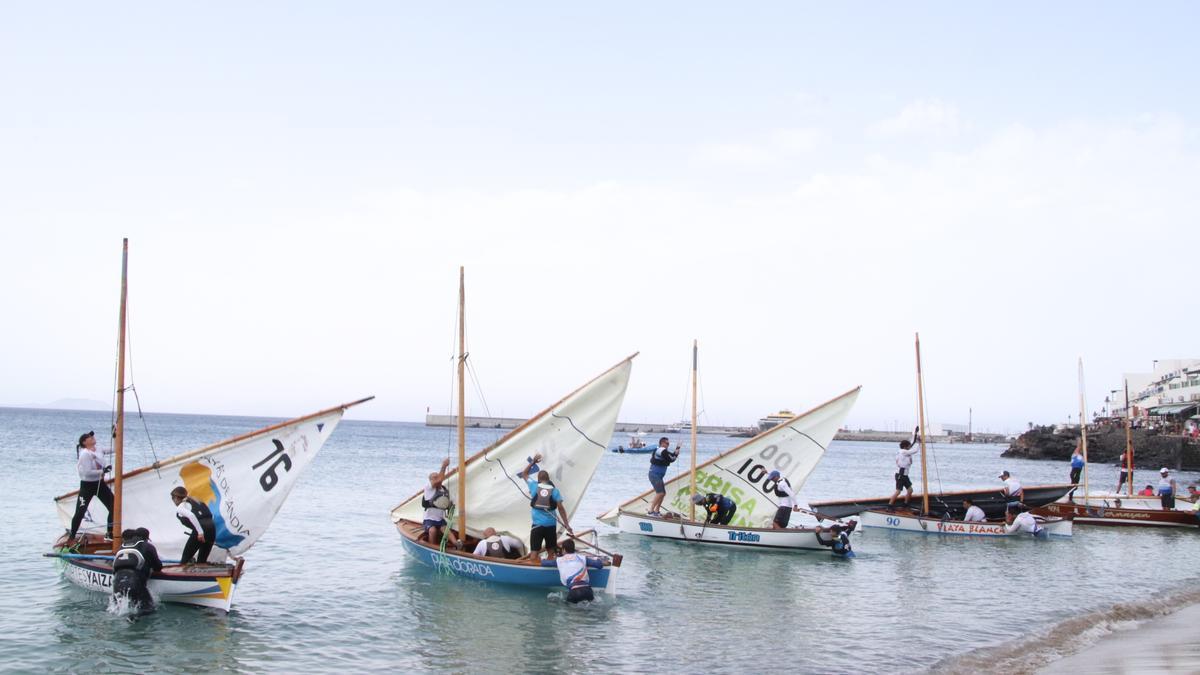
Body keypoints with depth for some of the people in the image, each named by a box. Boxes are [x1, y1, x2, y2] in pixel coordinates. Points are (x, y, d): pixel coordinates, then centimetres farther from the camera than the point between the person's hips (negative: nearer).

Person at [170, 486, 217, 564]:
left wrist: (200, 532, -19)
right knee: (202, 561, 16)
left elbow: (191, 516, -17)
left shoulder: (180, 507, 5)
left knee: (185, 559, 6)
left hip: (202, 529, -7)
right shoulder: (195, 501, 28)